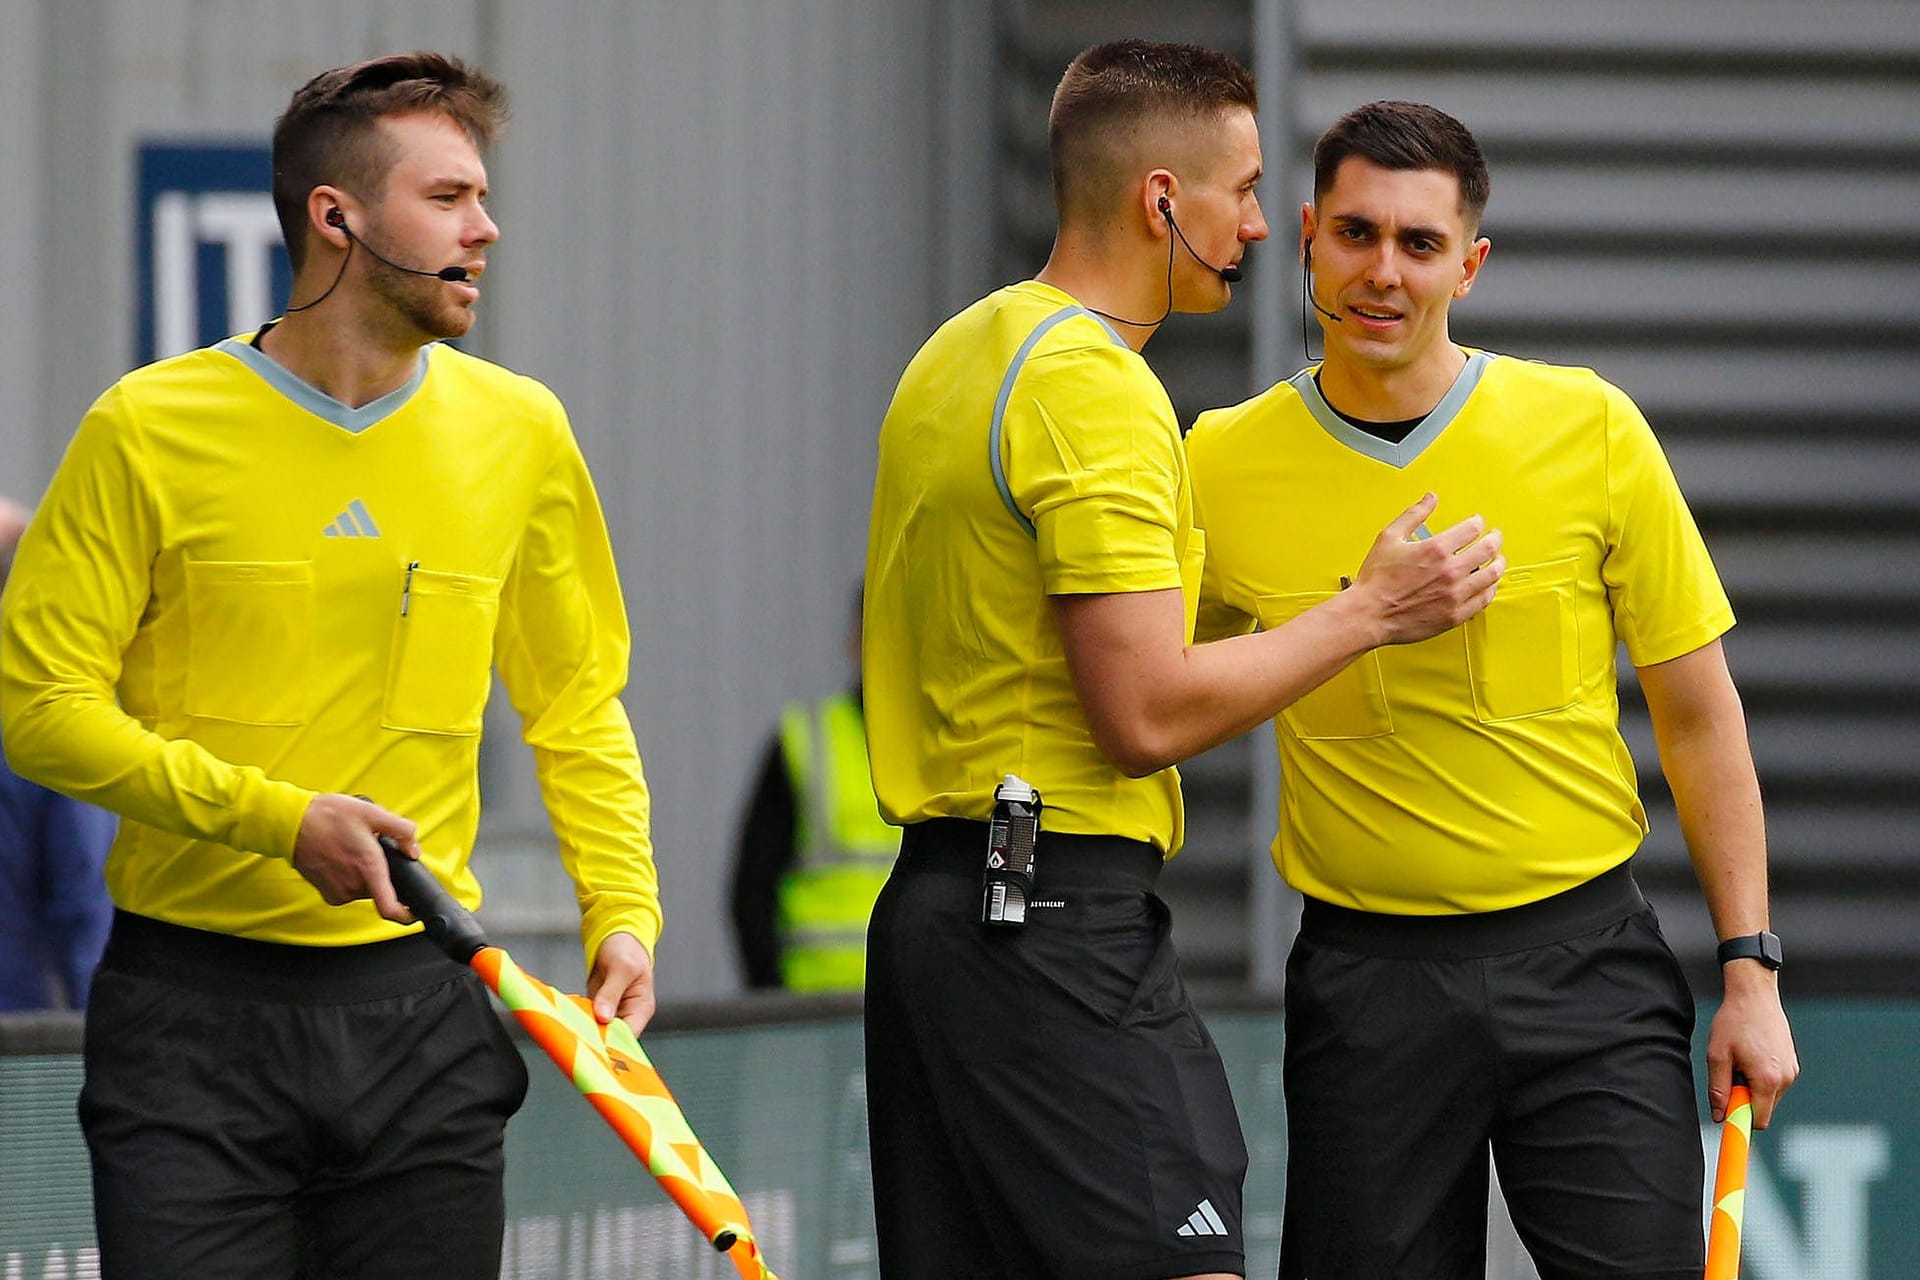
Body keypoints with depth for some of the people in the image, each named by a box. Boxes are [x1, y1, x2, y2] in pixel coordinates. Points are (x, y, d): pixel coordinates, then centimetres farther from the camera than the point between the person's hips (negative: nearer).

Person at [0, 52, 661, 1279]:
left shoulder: (519, 430, 6)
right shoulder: (151, 428, -4)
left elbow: (577, 705, 15)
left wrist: (623, 910, 1)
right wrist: (278, 818, -15)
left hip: (421, 1002, 3)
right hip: (193, 1009, -3)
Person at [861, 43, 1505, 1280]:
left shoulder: (962, 354, 16)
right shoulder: (1096, 386, -15)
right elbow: (1151, 714, -19)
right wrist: (1369, 612, -9)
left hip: (931, 901, 10)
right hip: (1063, 929, -10)